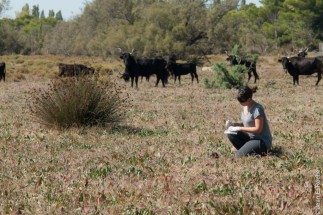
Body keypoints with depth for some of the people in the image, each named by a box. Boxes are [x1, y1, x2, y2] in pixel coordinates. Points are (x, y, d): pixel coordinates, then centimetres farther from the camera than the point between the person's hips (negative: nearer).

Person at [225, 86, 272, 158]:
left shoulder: (257, 109, -22)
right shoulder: (245, 107, 3)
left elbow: (258, 129, -23)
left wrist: (239, 128, -21)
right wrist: (233, 124, -6)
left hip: (262, 141, -9)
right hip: (251, 137, 9)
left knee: (239, 155, -19)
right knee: (231, 134, -7)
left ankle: (260, 152, 1)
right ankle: (246, 150, 2)